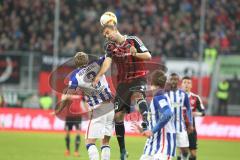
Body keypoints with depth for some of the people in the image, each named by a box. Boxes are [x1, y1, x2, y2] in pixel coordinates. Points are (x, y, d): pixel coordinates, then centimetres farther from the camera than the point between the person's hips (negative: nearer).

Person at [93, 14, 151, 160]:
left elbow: (148, 56, -7)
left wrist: (135, 54, -26)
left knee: (137, 95, -39)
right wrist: (98, 76, -27)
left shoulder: (133, 40, -5)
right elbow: (108, 61, -10)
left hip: (138, 78, -4)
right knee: (118, 115, 2)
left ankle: (145, 121, -58)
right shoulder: (110, 46, 5)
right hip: (123, 81, 4)